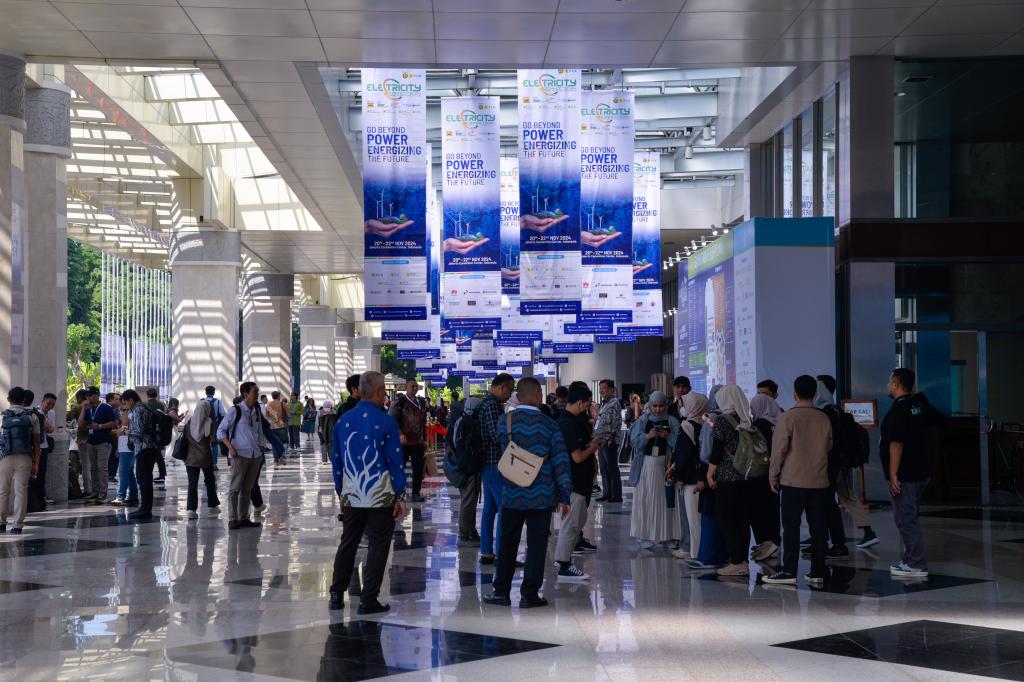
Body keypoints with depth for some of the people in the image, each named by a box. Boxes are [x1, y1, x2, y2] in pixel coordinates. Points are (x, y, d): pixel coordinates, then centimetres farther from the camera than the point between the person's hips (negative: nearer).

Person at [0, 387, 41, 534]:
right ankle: (17, 525, 1)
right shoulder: (31, 417, 2)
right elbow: (36, 441, 1)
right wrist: (36, 463, 6)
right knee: (21, 491, 3)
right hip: (25, 459, 1)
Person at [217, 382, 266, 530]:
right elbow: (221, 431, -6)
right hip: (240, 455, -6)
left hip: (255, 455, 6)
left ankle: (243, 518, 15)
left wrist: (260, 449, 14)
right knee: (235, 488, -5)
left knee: (247, 489, 10)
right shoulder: (235, 410, -7)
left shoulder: (256, 411, 11)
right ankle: (232, 520, -4)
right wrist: (230, 447, -16)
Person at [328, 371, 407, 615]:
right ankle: (368, 600, 2)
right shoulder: (385, 422, -10)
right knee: (378, 546, 3)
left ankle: (337, 594, 19)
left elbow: (336, 459, 11)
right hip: (380, 497, -5)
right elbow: (396, 461, -8)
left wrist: (341, 493, 19)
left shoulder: (343, 421, 4)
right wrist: (400, 496, -2)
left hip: (351, 496, 5)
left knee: (347, 544, 16)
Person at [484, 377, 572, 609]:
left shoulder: (504, 422, -3)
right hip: (542, 496, -2)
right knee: (536, 545, 5)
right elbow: (561, 463, -6)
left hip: (512, 494, 2)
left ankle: (501, 592, 16)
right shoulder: (550, 426, -8)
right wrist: (564, 497, -1)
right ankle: (529, 594, 6)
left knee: (508, 543, 13)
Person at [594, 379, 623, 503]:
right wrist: (598, 439, 17)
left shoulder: (614, 403, -10)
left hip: (609, 441, -9)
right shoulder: (604, 404, 18)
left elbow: (617, 423, -15)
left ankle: (617, 495, -1)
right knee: (604, 469, 12)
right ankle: (607, 493, 18)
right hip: (601, 441, 9)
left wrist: (611, 439, -19)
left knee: (612, 469, -5)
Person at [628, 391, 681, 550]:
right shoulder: (642, 421, 5)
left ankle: (665, 534, 7)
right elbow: (634, 442, -1)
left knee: (664, 499, -1)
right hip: (646, 464, 0)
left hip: (665, 465, 0)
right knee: (645, 500, -1)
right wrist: (647, 436, -16)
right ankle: (645, 535, 4)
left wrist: (668, 436, -17)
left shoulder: (672, 422, 4)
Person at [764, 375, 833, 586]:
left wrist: (773, 476, 2)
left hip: (793, 481, -4)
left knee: (791, 527, 0)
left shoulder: (788, 417, -9)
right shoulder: (824, 419, 3)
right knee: (818, 527, 6)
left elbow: (779, 449, -7)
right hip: (820, 481, 4)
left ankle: (789, 572, 0)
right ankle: (817, 573, 8)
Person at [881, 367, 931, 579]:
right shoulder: (920, 404, 8)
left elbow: (897, 444, -22)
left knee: (906, 519, -5)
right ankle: (911, 560, 24)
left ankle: (916, 565, -3)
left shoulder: (898, 410, -18)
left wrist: (893, 475, -21)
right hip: (921, 472, 9)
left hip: (904, 474, -9)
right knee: (910, 518, 18)